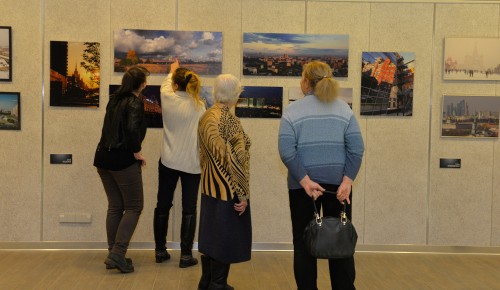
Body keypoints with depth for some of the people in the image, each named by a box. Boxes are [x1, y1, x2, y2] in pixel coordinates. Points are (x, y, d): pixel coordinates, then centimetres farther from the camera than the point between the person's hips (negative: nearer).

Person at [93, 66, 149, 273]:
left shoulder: (114, 99, 11)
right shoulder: (135, 102, -12)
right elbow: (132, 129, -28)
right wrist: (137, 152, -11)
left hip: (103, 157, 8)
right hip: (123, 160, -8)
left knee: (114, 206, 14)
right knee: (134, 207, 2)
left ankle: (114, 254, 17)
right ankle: (117, 254, -6)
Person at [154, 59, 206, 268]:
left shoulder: (168, 100, -5)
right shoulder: (199, 106, -9)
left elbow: (165, 85, 19)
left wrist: (172, 71, 38)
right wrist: (203, 159, 11)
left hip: (168, 162, 2)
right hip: (192, 163, -1)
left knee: (163, 205, 15)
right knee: (189, 209, 6)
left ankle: (160, 251, 24)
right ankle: (186, 255, 7)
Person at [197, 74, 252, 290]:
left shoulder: (206, 116, 5)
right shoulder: (229, 121, -20)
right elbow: (234, 161, -22)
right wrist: (243, 194, -17)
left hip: (209, 187, 8)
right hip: (227, 190, -8)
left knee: (210, 234, 17)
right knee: (225, 238, 3)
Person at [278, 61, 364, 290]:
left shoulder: (293, 110, -3)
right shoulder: (343, 108, 4)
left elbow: (286, 151, -14)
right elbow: (357, 149, -5)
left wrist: (305, 181, -14)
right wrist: (347, 180, -8)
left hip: (302, 184, -2)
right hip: (338, 182, 2)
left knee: (304, 243, 9)